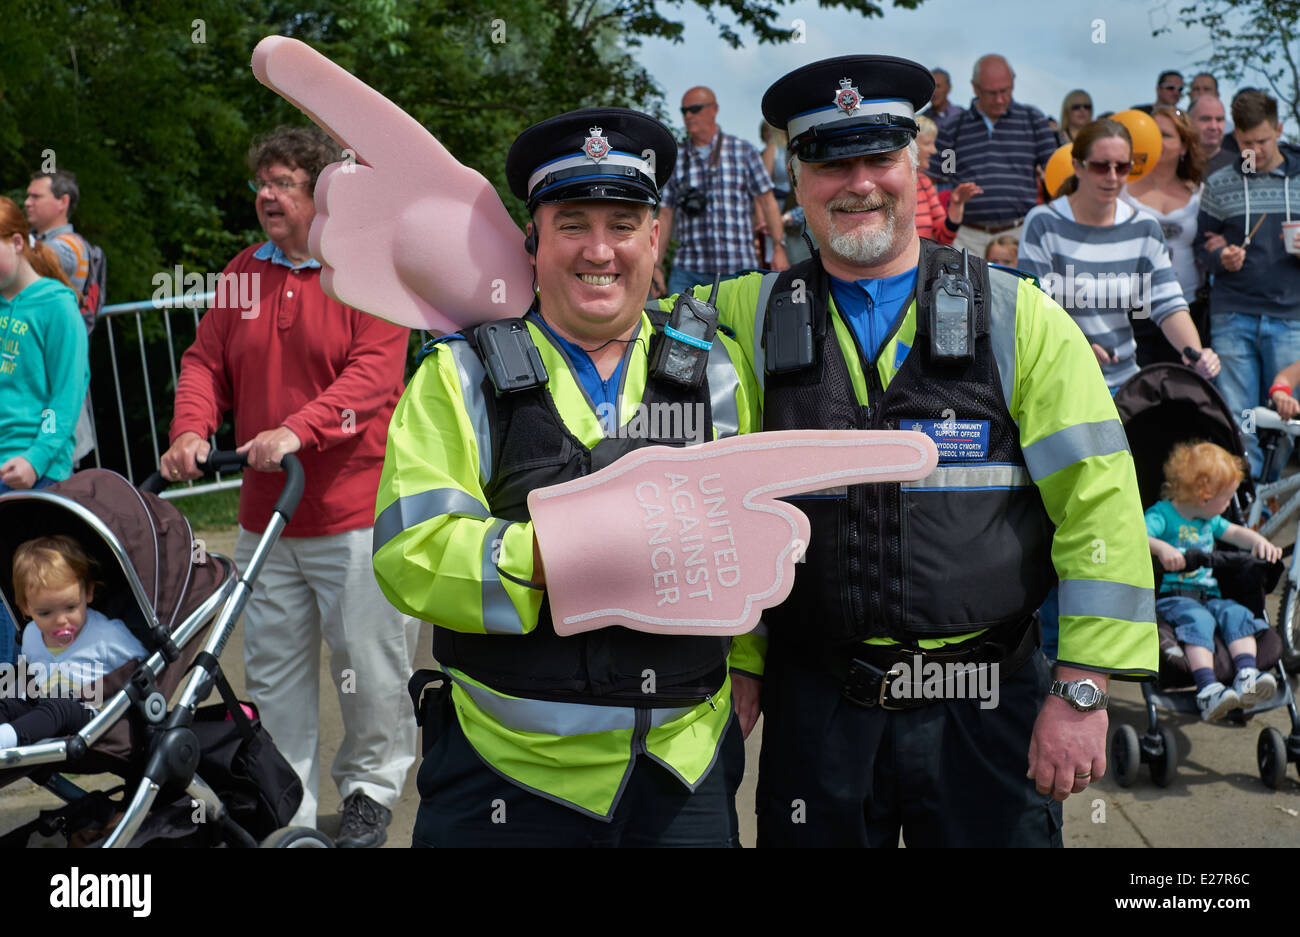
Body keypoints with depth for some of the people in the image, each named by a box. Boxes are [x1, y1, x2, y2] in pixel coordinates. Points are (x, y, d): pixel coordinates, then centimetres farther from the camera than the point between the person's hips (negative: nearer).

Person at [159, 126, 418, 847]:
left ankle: (370, 790, 26)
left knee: (368, 664, 4)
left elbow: (373, 373, -16)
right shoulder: (244, 272, 11)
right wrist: (191, 429, -9)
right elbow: (206, 361, 10)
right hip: (264, 514, 5)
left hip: (354, 516, -5)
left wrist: (298, 430, -28)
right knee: (272, 670, 10)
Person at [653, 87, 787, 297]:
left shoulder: (743, 152, 7)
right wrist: (656, 266, 8)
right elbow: (665, 216, 13)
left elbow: (766, 202, 6)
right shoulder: (676, 161, 11)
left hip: (738, 270, -1)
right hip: (688, 271, 1)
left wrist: (779, 248, -3)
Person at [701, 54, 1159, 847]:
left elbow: (1099, 500, -4)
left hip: (989, 707, -1)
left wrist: (1083, 689, -11)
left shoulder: (1019, 318, -1)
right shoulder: (755, 319, 3)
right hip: (815, 707, 1)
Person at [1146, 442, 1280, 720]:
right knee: (1198, 620, -35)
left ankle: (1246, 678, -32)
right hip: (1170, 597, -7)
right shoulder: (1162, 514, -5)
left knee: (1237, 614, -21)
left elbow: (1236, 533, 30)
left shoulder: (1210, 520, 23)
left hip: (1210, 596, 7)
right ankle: (1207, 690, -47)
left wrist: (1260, 543, 7)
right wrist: (1162, 548, -43)